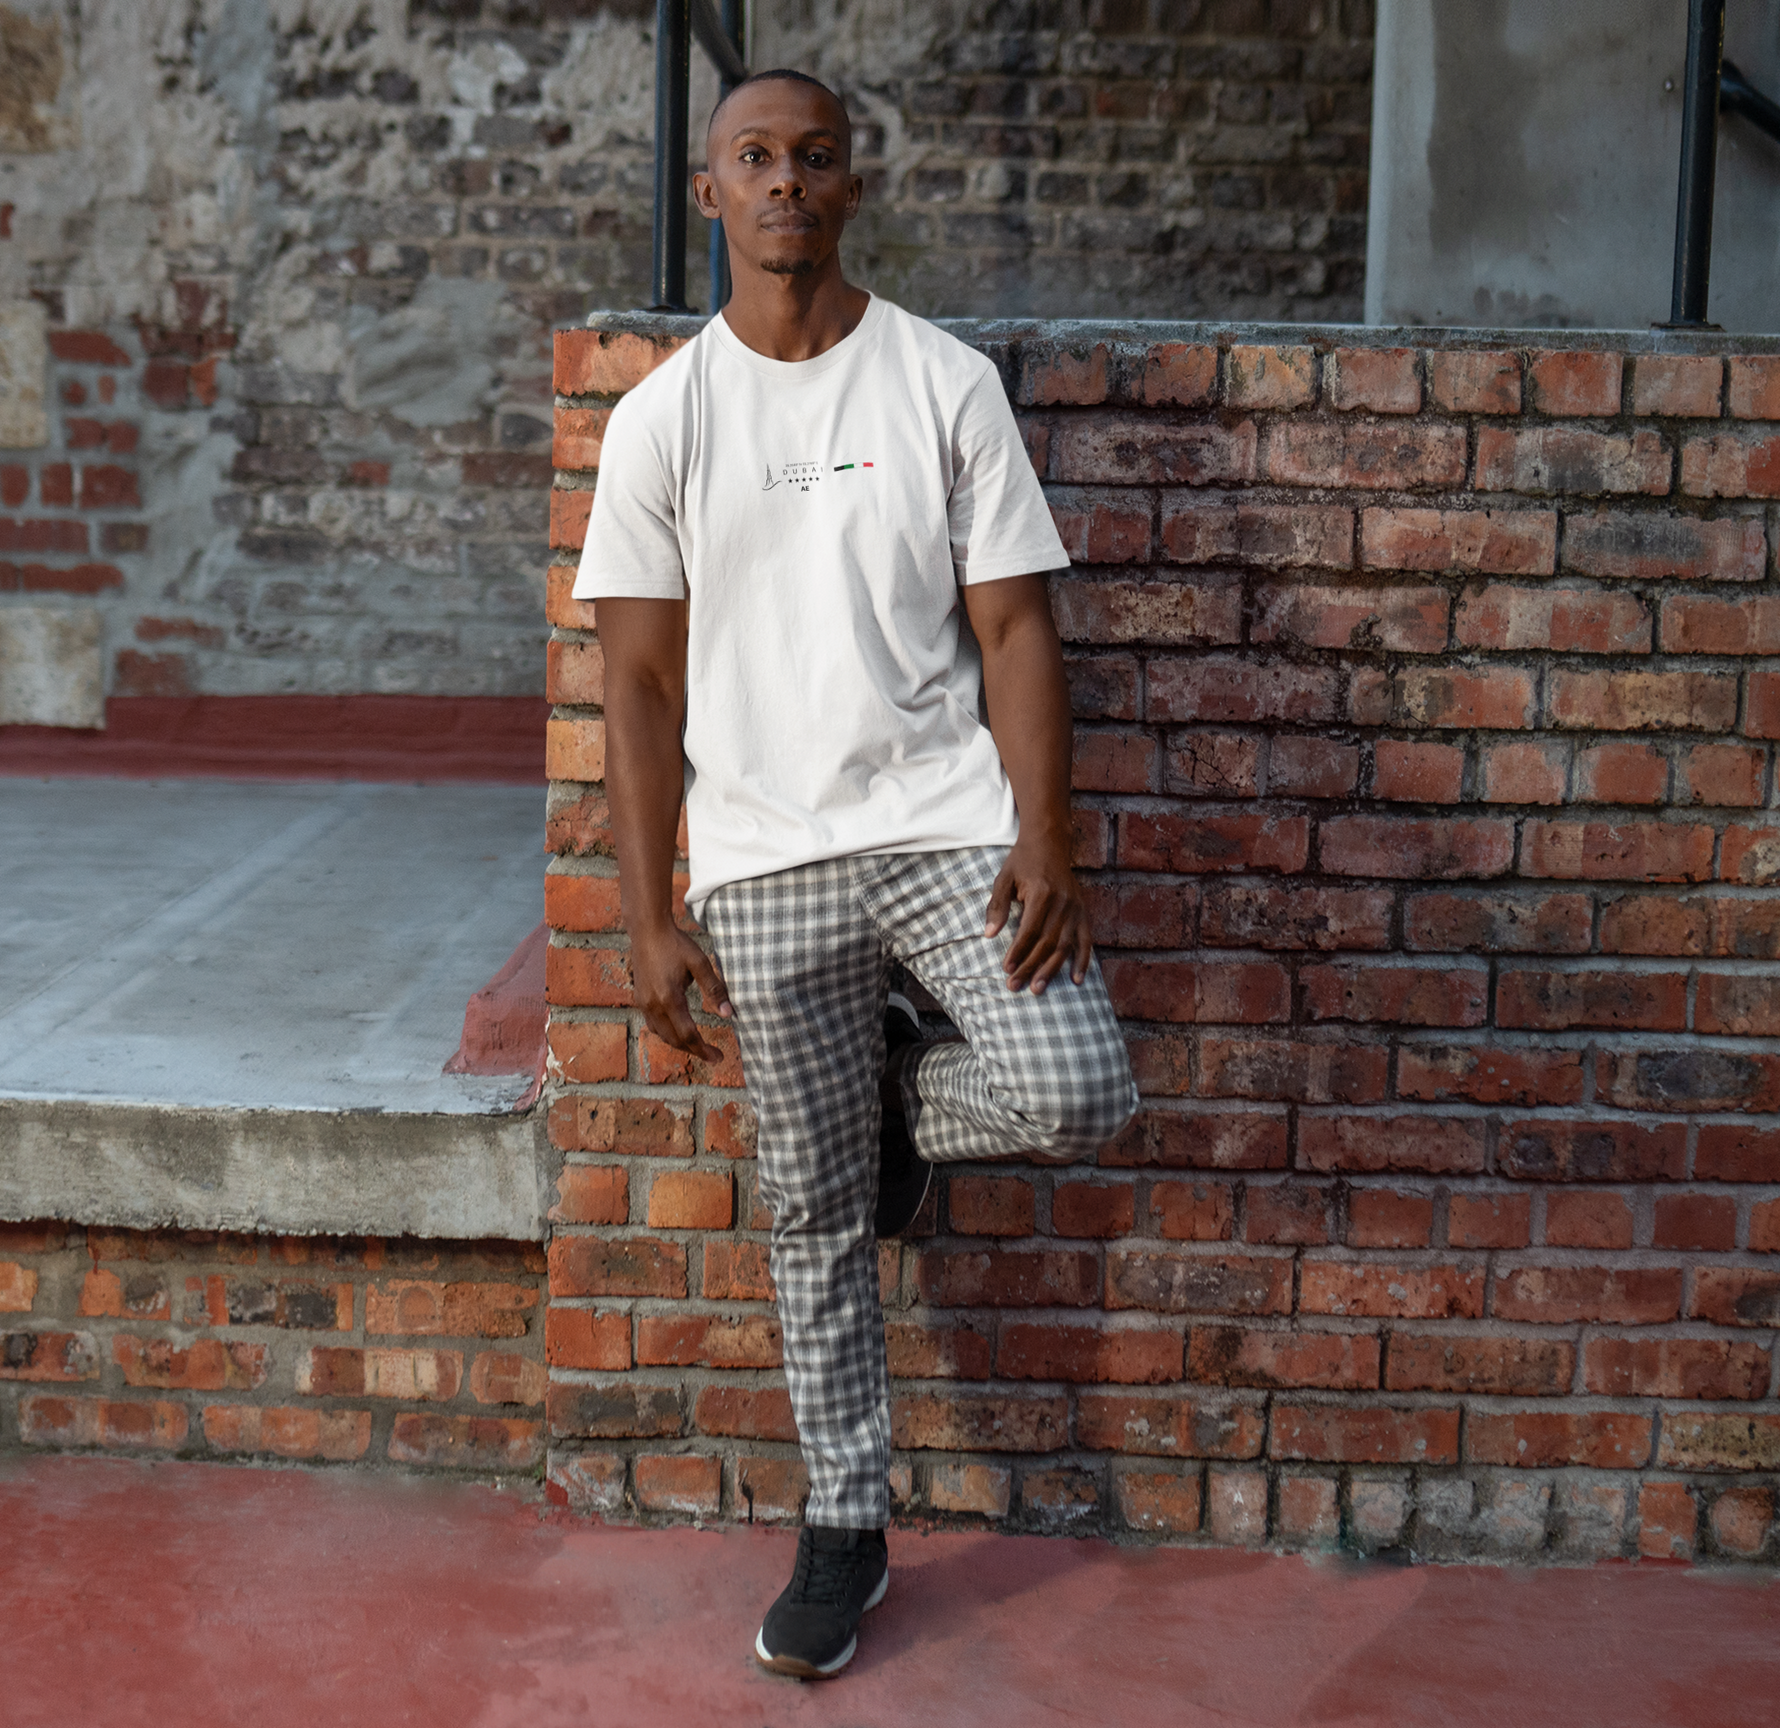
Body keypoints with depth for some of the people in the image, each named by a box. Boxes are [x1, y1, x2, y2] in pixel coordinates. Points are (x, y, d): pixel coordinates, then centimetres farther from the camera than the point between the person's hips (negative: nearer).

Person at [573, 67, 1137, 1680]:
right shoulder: (663, 418, 5)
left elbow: (1014, 628, 1)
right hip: (767, 863, 1)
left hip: (947, 821, 0)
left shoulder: (947, 383, 3)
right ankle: (846, 1525, 24)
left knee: (1076, 1096, -20)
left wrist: (1044, 843, -11)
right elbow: (643, 682, 4)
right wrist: (651, 921, -1)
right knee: (815, 1213, 6)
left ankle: (900, 1095, 15)